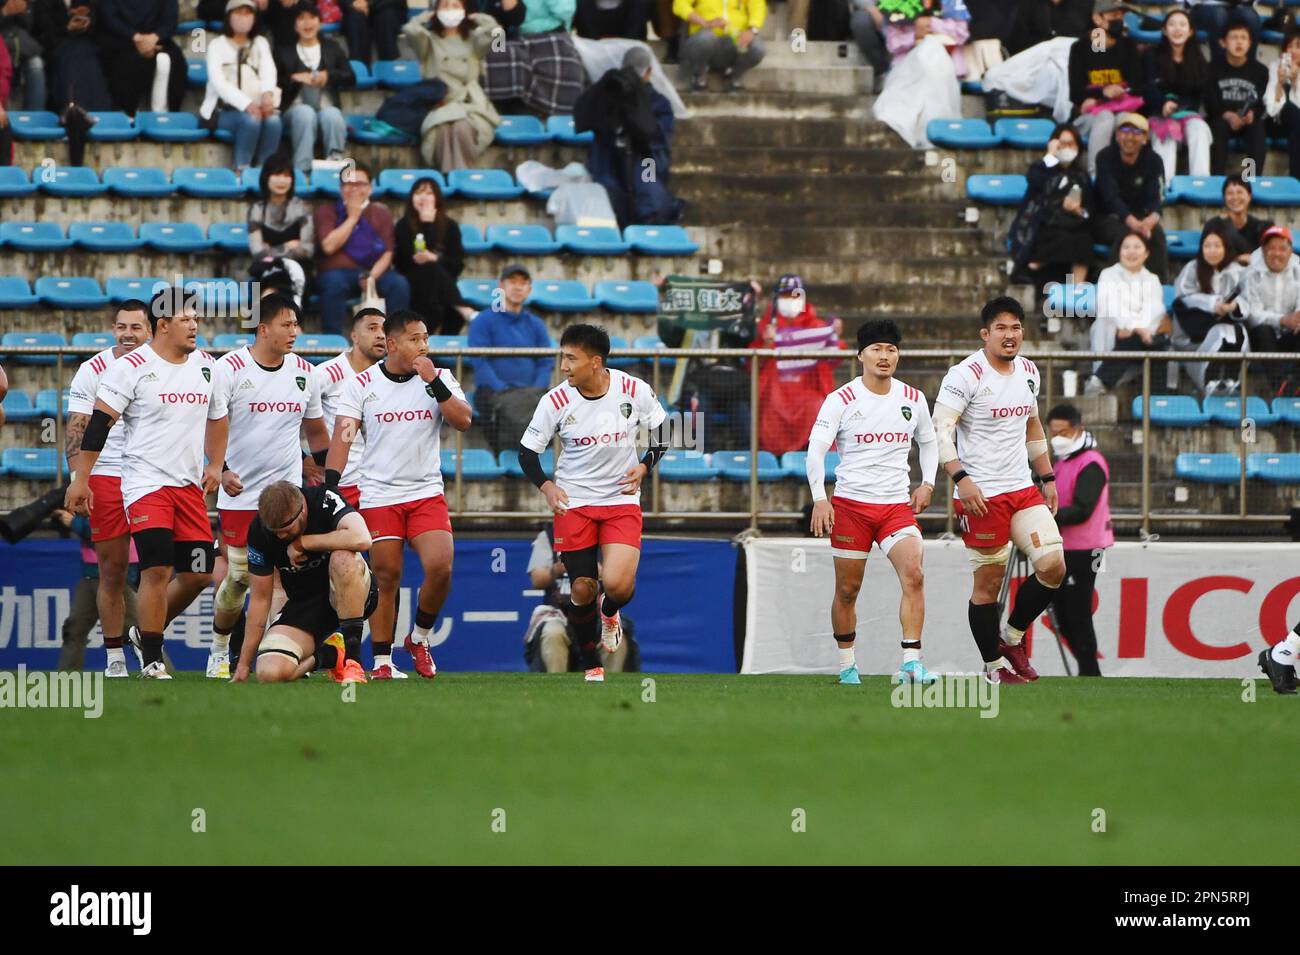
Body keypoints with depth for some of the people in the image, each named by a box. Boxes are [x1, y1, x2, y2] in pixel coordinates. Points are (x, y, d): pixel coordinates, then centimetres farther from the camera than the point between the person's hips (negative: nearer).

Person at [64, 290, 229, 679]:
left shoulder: (206, 365, 11)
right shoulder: (131, 367, -9)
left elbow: (218, 417, 27)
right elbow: (98, 424, -8)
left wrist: (215, 465, 16)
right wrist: (80, 480, -11)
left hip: (190, 485, 6)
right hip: (145, 483, -6)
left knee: (198, 574, 4)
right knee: (158, 570, -15)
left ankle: (147, 632, 27)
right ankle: (152, 660, -6)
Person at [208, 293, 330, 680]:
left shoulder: (305, 373, 6)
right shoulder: (230, 368, -8)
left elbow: (316, 431, 19)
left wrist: (326, 478, 13)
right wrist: (221, 470, -19)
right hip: (239, 494, -3)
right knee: (238, 577, 1)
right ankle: (219, 649, 21)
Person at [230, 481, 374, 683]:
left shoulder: (325, 501, -20)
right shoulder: (259, 530, -10)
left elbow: (362, 539, -39)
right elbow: (260, 598, -2)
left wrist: (302, 542, -26)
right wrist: (243, 664, 0)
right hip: (302, 604, 3)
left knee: (343, 558, -38)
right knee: (269, 672, -24)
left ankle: (351, 658, -26)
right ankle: (329, 655, 6)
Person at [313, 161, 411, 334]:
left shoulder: (381, 214, 13)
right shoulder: (327, 211, 9)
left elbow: (387, 254, 3)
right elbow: (329, 246, -8)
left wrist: (372, 277, -17)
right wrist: (352, 217, -4)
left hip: (373, 272, 2)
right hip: (338, 271, -2)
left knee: (399, 284, -27)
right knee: (334, 282, -38)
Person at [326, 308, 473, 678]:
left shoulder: (440, 379, 5)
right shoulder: (362, 384, 0)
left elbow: (463, 421, -8)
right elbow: (343, 436, -5)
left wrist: (434, 383, -18)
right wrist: (330, 484, -16)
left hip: (427, 492, 1)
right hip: (379, 495, -1)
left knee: (440, 567, -16)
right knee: (386, 578, 0)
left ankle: (420, 637, 9)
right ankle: (381, 661, 10)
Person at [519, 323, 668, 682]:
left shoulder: (635, 390, -10)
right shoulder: (555, 401, -11)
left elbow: (661, 434, 6)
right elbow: (527, 451, -2)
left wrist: (643, 467, -10)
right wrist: (546, 486, -18)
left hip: (622, 499, 0)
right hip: (573, 502, 0)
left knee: (618, 584, -18)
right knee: (581, 589, -2)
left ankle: (609, 612, 21)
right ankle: (591, 665, 20)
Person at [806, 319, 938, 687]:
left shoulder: (913, 400, 7)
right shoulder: (841, 400, -5)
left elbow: (928, 442, 24)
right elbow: (816, 450, -10)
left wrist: (927, 483, 9)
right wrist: (819, 499, -22)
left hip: (897, 505, 2)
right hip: (850, 504, -2)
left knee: (914, 574, -20)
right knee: (847, 590, 3)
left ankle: (911, 663, -22)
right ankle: (847, 667, 20)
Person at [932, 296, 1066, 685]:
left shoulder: (1028, 372, 12)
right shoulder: (966, 375, -11)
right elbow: (940, 430, -16)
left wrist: (1047, 478, 22)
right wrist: (961, 479, -27)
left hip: (1023, 490, 7)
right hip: (981, 495, -7)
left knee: (1053, 566, -4)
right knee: (989, 580, -2)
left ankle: (1012, 637, 17)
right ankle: (994, 666, 11)